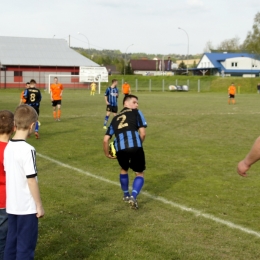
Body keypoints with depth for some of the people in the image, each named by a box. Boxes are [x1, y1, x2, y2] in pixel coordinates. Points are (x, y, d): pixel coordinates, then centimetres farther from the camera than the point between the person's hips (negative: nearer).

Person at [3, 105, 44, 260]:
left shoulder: (8, 147, 4)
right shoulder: (28, 150, -19)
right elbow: (31, 180, -18)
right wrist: (39, 205, -10)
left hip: (12, 205, 7)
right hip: (27, 207, -7)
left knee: (11, 242, 15)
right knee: (26, 245, 2)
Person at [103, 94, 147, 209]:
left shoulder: (115, 118, 29)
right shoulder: (136, 113, 18)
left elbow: (106, 139, 22)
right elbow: (142, 133, 7)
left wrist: (107, 153, 37)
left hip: (120, 148, 3)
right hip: (135, 146, -3)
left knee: (124, 169, 33)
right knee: (139, 173, 15)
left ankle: (126, 195, 42)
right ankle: (133, 197, -6)